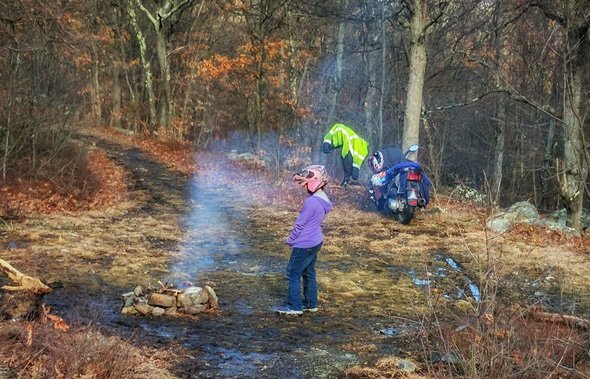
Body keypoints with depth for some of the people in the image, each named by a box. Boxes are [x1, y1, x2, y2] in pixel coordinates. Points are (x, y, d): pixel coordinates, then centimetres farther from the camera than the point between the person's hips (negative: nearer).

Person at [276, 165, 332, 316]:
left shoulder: (312, 201, -25)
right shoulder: (323, 199, 4)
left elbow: (300, 223, -17)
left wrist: (290, 240, -4)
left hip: (304, 245, -9)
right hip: (315, 242, 9)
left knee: (293, 273, 1)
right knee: (309, 273, 18)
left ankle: (295, 306, 4)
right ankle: (311, 303, 25)